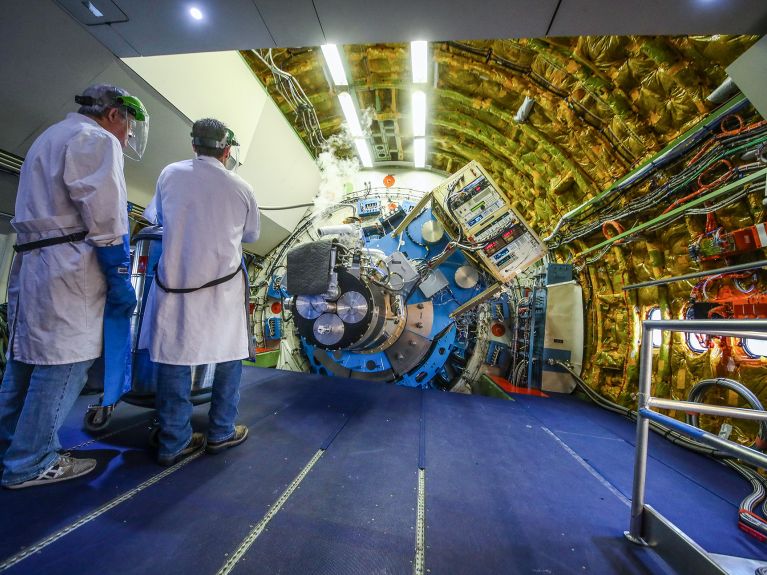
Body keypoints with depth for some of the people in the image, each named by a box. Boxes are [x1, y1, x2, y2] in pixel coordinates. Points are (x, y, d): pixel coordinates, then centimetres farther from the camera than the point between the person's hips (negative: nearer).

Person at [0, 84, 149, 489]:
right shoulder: (97, 140, -6)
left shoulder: (48, 139, 26)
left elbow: (46, 209, 25)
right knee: (64, 362, -2)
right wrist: (121, 280, -15)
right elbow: (106, 220, -16)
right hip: (67, 270, -10)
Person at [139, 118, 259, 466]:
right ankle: (221, 433, 24)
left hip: (174, 283, 2)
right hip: (222, 286, -1)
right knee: (228, 357, 14)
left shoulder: (170, 174, 1)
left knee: (173, 360, 10)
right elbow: (251, 235, 9)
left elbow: (158, 217, 16)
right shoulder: (240, 188, -4)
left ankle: (173, 443, 21)